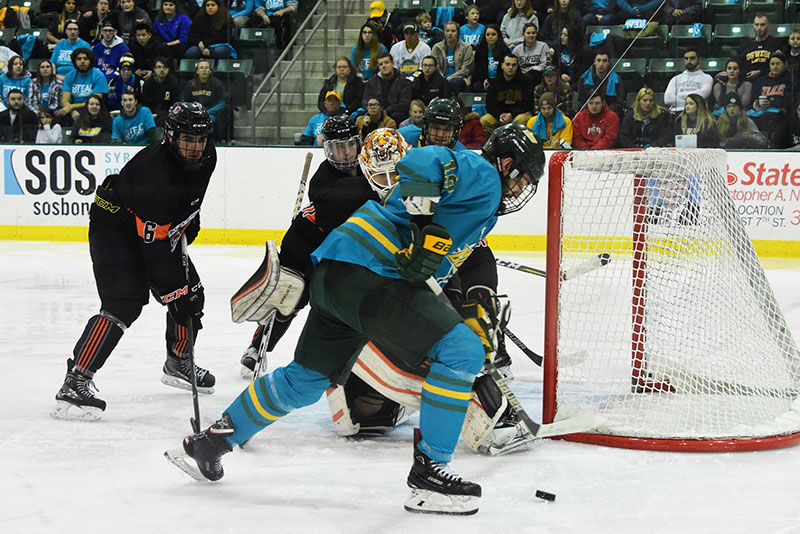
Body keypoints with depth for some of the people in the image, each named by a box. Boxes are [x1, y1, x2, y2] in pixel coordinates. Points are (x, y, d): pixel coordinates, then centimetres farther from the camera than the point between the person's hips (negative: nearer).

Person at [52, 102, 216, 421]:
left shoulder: (205, 156, -9)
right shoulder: (154, 170, -35)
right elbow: (155, 246, -35)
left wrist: (189, 221, 16)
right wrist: (172, 288, -34)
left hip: (164, 227, 9)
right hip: (114, 227, -9)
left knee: (191, 294, 12)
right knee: (123, 305, -24)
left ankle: (179, 364, 35)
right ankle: (75, 383, -26)